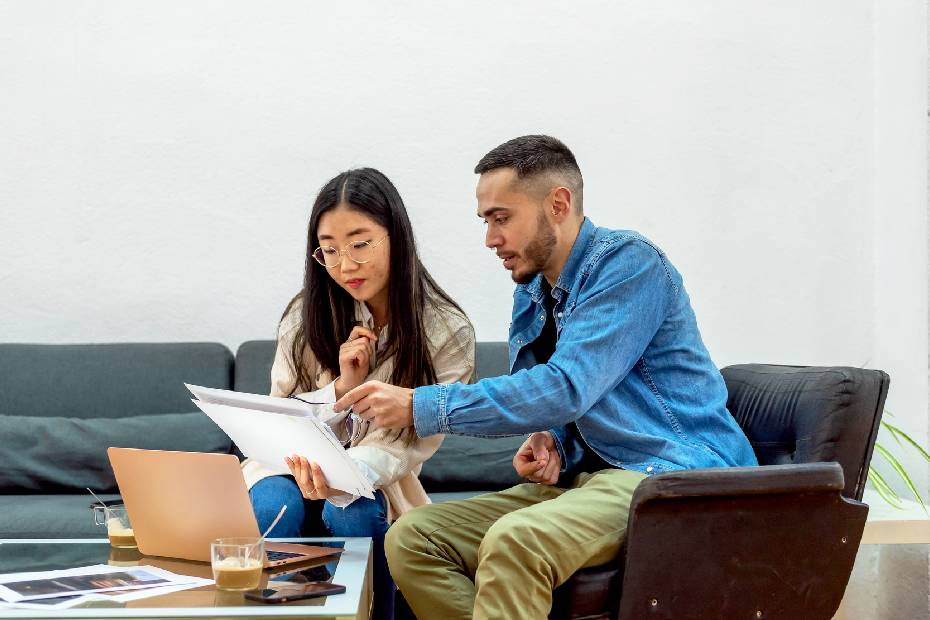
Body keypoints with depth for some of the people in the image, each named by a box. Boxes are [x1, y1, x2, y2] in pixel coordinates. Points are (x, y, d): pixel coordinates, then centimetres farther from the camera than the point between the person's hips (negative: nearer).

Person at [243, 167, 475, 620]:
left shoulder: (447, 334, -10)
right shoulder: (307, 316, -5)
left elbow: (401, 447, -14)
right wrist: (341, 388, -20)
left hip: (374, 483, -1)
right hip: (294, 468, 1)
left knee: (354, 515, -33)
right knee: (274, 507, -31)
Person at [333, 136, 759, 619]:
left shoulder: (629, 263, -12)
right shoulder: (530, 296, 14)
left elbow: (566, 389, -23)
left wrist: (420, 406, -21)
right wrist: (546, 442, -2)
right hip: (582, 475, 9)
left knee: (514, 541, -36)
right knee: (409, 539, -8)